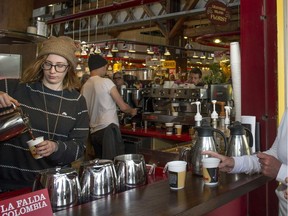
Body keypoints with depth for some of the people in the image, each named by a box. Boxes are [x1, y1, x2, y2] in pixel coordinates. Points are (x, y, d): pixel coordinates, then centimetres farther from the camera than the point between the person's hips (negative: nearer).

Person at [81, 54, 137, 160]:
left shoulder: (84, 87, 11)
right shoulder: (106, 82, -6)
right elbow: (123, 107, -4)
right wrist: (132, 111, 16)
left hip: (94, 132, 7)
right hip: (108, 129, -7)